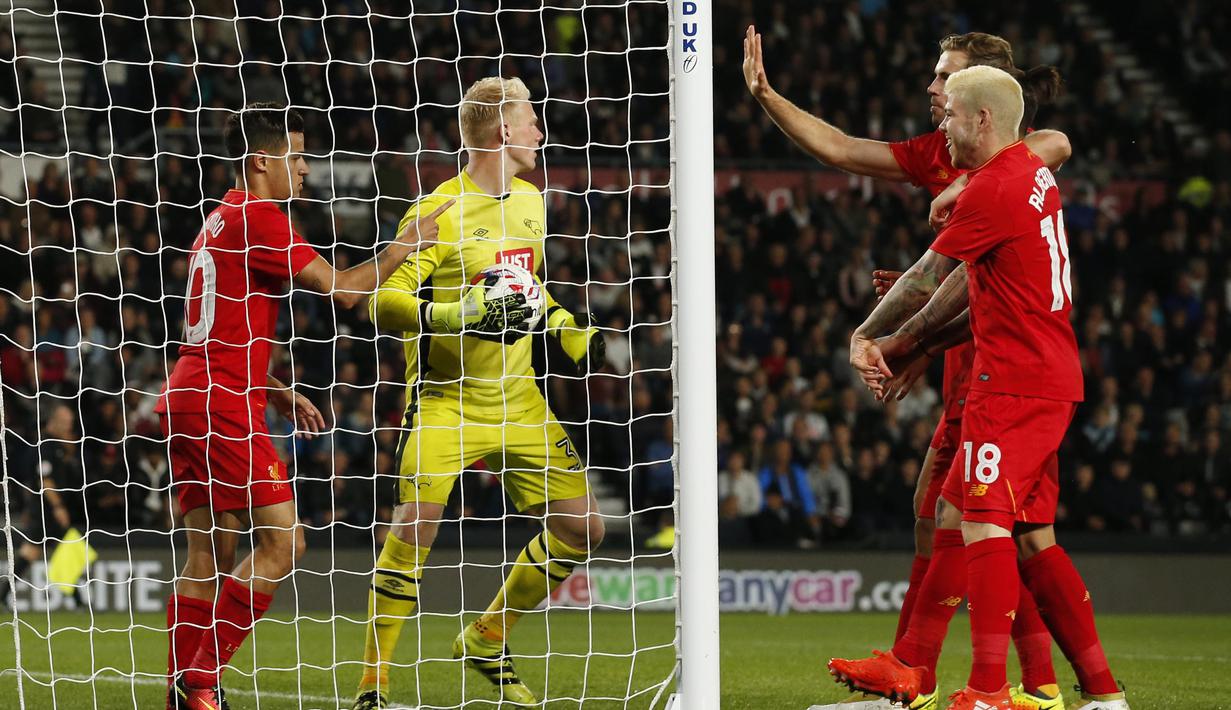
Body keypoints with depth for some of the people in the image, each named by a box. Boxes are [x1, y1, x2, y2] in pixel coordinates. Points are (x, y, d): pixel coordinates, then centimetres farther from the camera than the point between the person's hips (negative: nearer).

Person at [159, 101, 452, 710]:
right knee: (281, 541, -9)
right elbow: (343, 289, -12)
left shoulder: (221, 220, 21)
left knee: (211, 554, 10)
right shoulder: (258, 218, -10)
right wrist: (407, 244, 1)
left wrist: (278, 394, 24)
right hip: (224, 406, -10)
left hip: (187, 402, 10)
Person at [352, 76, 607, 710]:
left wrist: (572, 333, 15)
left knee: (582, 527, 3)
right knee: (416, 523, -23)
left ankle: (488, 641, 21)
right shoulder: (438, 212, -13)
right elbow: (386, 302, -18)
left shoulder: (530, 202, 11)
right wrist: (463, 316, -29)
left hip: (517, 403, 7)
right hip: (446, 400, -7)